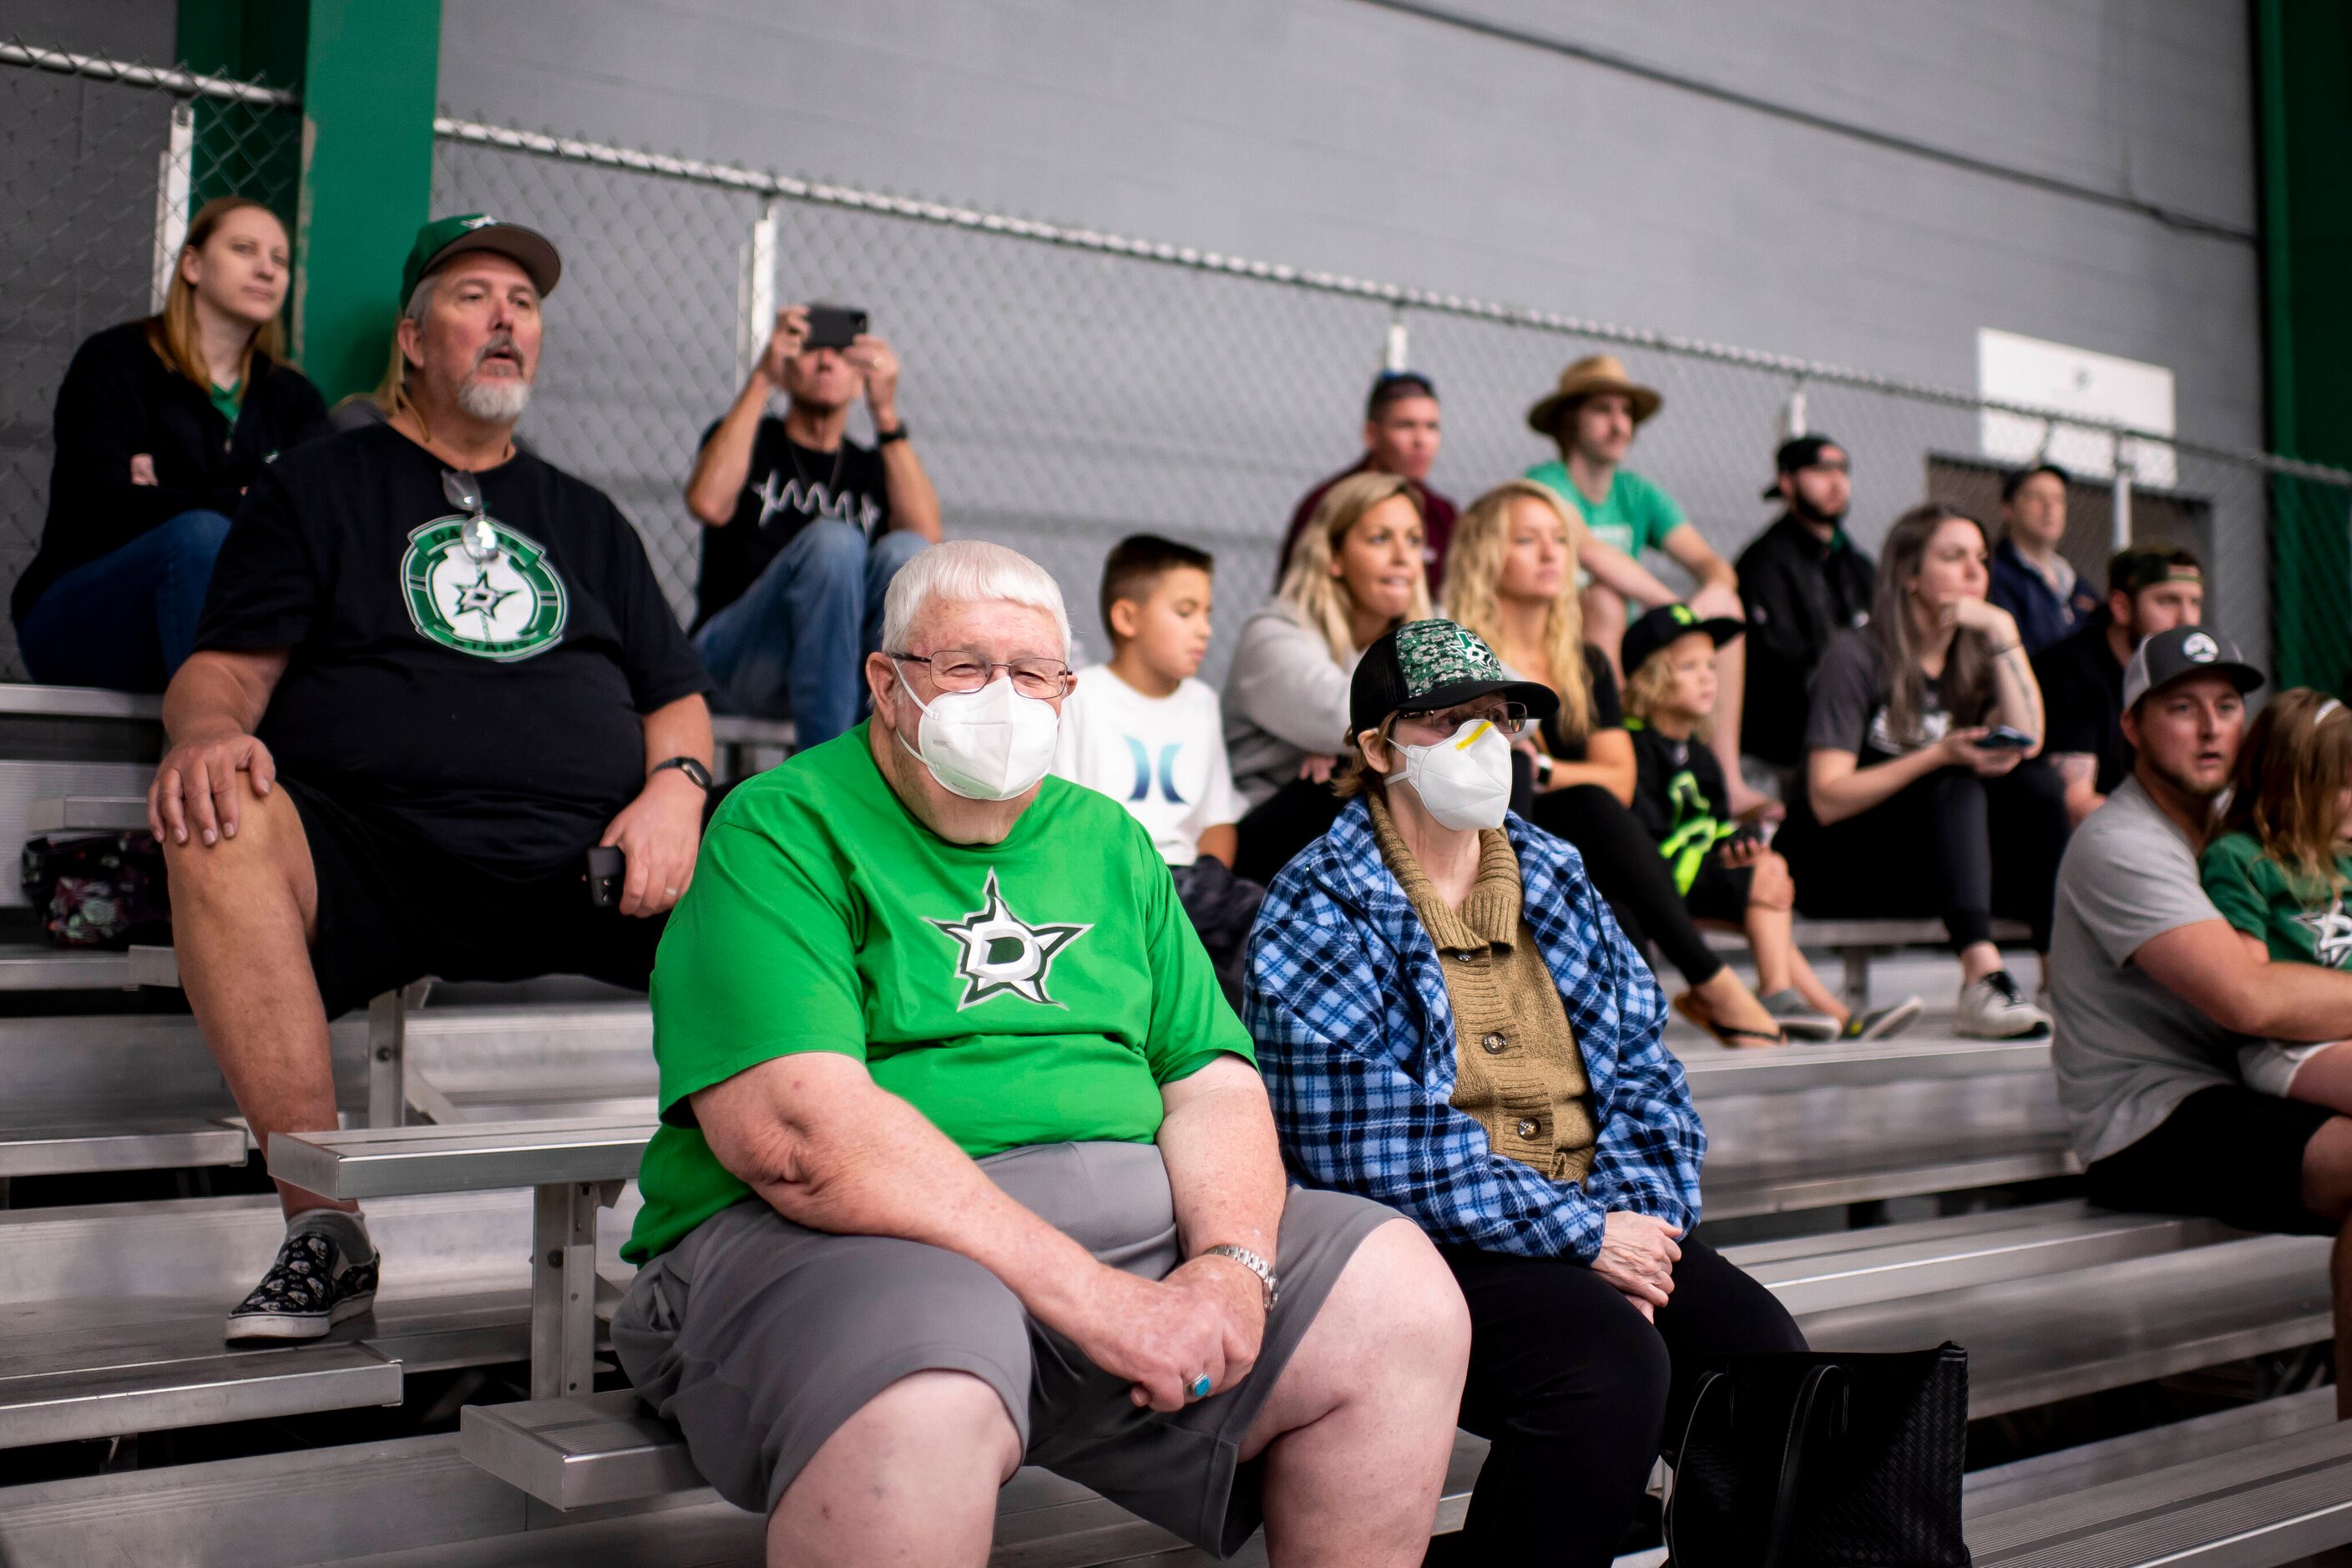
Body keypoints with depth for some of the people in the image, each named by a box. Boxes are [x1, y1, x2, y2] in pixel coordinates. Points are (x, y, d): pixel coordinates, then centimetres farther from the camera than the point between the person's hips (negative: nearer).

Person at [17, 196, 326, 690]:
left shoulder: (293, 397, 13)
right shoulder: (115, 361, 2)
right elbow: (103, 506, -14)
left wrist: (174, 500, -15)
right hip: (75, 620, -3)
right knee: (200, 534, -33)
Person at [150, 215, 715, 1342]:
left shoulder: (585, 518, 28)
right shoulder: (318, 486, 20)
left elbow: (675, 695, 22)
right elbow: (226, 667, 9)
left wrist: (675, 786, -2)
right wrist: (207, 730, -17)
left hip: (587, 866, 2)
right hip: (373, 859, -1)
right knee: (223, 829, -34)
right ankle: (323, 1227, -28)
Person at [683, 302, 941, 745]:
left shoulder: (873, 467, 20)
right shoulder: (750, 438, 16)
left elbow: (927, 536, -3)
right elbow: (708, 503, -10)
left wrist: (886, 413, -6)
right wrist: (761, 380, -8)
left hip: (846, 667, 2)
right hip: (735, 656, -2)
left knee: (904, 551, -26)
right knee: (832, 540, -30)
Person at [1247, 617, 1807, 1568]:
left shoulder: (1553, 876, 16)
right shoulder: (1320, 909, -5)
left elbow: (1640, 1067, 13)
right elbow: (1371, 1142, -15)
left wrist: (1635, 1218, -7)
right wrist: (1583, 1236, -17)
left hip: (1597, 1225, 6)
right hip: (1422, 1241, -6)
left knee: (1760, 1346, -17)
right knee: (1611, 1361, -29)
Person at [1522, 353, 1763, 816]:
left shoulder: (1638, 494, 13)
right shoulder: (1546, 484, -8)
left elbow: (1710, 563, 2)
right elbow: (1592, 553, -27)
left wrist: (1714, 595, -22)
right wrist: (1677, 609, -27)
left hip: (1626, 655, 7)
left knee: (1725, 603, -9)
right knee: (1605, 596, -31)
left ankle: (1728, 783, -17)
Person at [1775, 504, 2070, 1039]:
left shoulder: (1971, 659, 13)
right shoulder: (1858, 655, -8)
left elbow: (2027, 744, -5)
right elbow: (1826, 799, -16)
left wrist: (2004, 633, -8)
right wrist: (1936, 757, -25)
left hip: (1937, 864, 6)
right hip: (1837, 867, -6)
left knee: (2037, 784, -17)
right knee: (1957, 785, -30)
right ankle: (1980, 978, -47)